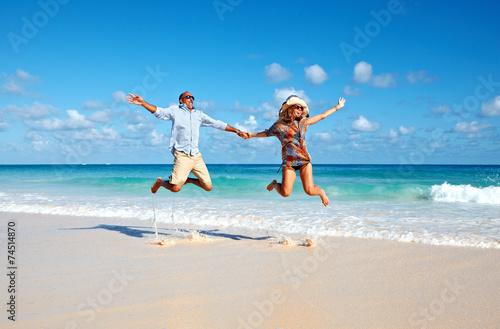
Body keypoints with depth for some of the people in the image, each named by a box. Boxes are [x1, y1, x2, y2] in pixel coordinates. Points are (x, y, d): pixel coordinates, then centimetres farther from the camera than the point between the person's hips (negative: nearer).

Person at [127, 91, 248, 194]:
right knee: (176, 188, -17)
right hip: (182, 155, -5)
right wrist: (142, 102, -18)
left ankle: (187, 179, 27)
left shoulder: (199, 114, 21)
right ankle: (160, 182, 16)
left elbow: (217, 124, 21)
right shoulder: (175, 110, 10)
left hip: (196, 155, 5)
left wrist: (237, 131, 19)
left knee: (208, 187, 2)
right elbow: (159, 112, -3)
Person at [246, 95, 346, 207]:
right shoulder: (278, 125, 4)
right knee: (285, 193, -10)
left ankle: (321, 192, 29)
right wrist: (251, 134, 23)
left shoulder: (303, 122, 10)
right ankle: (274, 184, 26)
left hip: (304, 160, 2)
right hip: (288, 161, -1)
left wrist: (338, 107, 26)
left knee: (310, 191, -9)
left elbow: (321, 116, 19)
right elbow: (267, 133, 24)